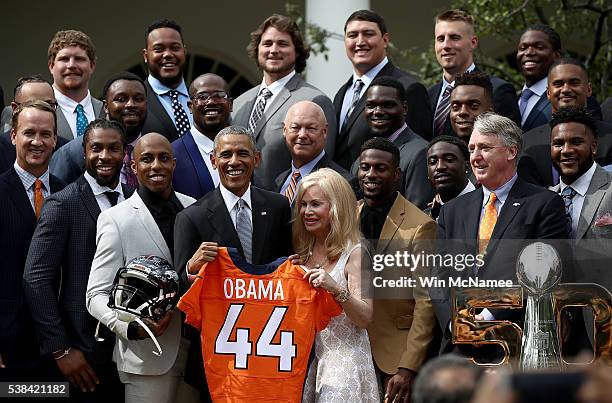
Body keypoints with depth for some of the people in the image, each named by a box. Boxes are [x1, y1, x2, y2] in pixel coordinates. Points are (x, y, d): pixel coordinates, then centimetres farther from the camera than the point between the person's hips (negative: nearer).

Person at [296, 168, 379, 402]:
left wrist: (337, 290, -30)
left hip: (343, 359, -6)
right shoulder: (303, 251, 11)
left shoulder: (354, 253, -9)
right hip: (305, 356, 6)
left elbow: (366, 318, -15)